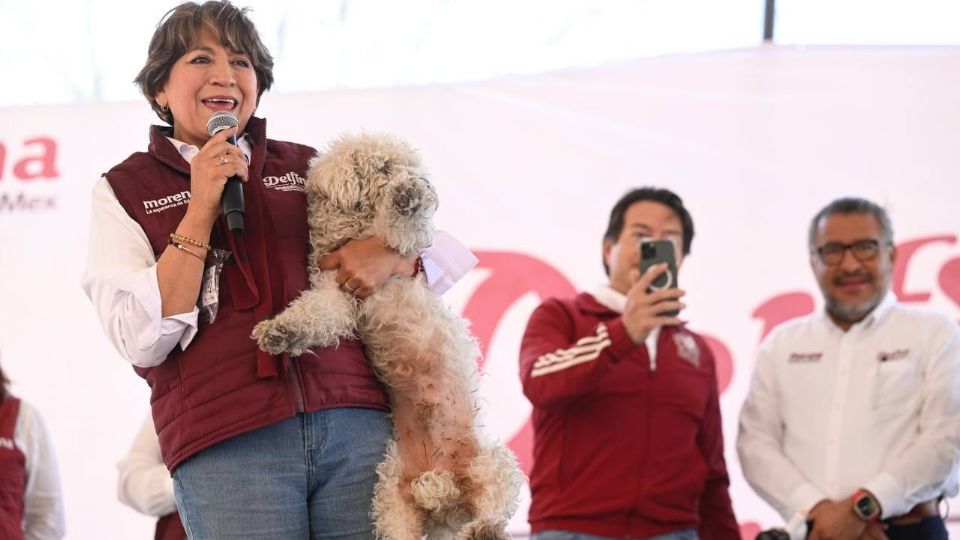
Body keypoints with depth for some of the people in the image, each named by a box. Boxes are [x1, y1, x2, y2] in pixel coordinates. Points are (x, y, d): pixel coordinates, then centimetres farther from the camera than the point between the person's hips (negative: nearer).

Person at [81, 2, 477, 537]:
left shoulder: (308, 168, 17)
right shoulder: (125, 191, 12)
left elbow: (451, 253, 20)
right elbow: (141, 340, -2)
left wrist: (395, 256, -2)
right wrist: (201, 209, -4)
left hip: (355, 424, 2)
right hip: (224, 444, -2)